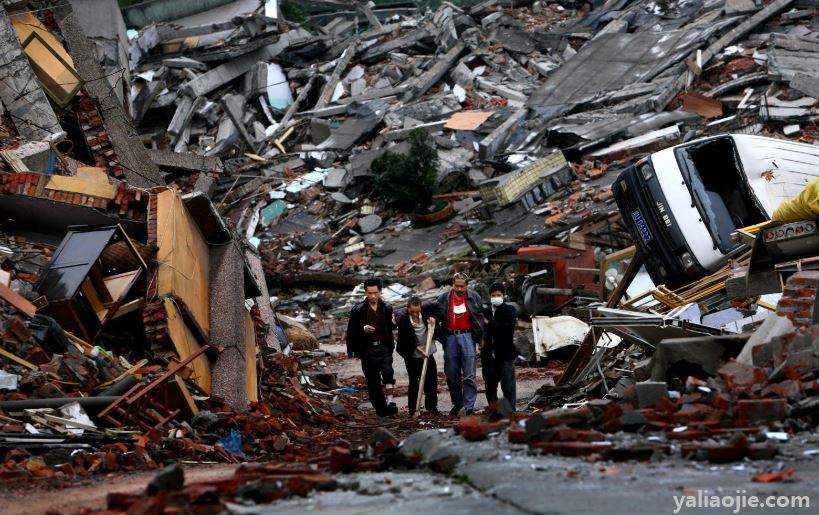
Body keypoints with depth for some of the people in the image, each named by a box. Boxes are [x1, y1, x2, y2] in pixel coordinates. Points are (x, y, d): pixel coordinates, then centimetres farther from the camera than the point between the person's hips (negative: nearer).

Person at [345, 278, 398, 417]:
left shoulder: (386, 309, 4)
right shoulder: (358, 310, -3)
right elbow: (351, 331, 0)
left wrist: (393, 323, -5)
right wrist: (363, 329, -17)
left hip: (384, 347, 0)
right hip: (367, 349, 0)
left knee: (388, 370, -23)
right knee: (372, 380, 4)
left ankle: (390, 400, -16)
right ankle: (381, 409, 13)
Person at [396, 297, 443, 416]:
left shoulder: (426, 310, -9)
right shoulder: (403, 321, -19)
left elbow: (437, 307, 10)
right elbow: (406, 342, -16)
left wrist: (434, 317, -7)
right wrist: (417, 348, -23)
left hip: (428, 354, 4)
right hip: (412, 357, -4)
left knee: (432, 381, 8)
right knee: (414, 383, 3)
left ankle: (431, 406, 21)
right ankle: (413, 409, 11)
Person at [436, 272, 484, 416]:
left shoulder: (474, 297, 3)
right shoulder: (444, 298, 6)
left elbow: (480, 317, 6)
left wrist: (480, 337, 3)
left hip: (467, 336, -2)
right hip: (450, 338, 2)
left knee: (469, 375, -6)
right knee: (452, 375, 8)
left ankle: (469, 407, -3)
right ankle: (457, 404, 22)